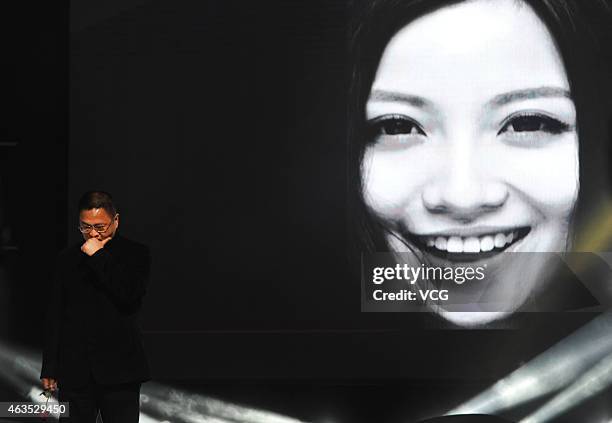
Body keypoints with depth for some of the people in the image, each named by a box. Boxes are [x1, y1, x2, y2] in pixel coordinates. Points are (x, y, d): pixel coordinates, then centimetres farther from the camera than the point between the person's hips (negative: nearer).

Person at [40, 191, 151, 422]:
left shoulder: (136, 254, 4)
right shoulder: (67, 258, 12)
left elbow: (131, 295, -14)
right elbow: (54, 316, 13)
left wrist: (98, 257, -12)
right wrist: (49, 368, 10)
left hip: (119, 371, -2)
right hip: (74, 372, 2)